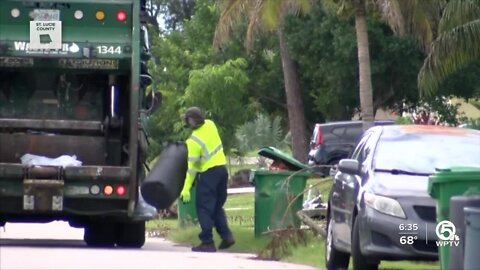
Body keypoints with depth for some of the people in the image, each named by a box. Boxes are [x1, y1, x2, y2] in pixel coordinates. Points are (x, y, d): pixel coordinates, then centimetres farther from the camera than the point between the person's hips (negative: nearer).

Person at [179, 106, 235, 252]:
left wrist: (186, 188, -17)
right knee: (217, 206, 18)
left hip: (209, 173, -8)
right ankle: (226, 236, 8)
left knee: (204, 207, -2)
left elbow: (191, 166, -19)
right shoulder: (210, 125, 1)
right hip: (222, 168, 8)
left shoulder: (193, 141, -18)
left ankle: (207, 242, -6)